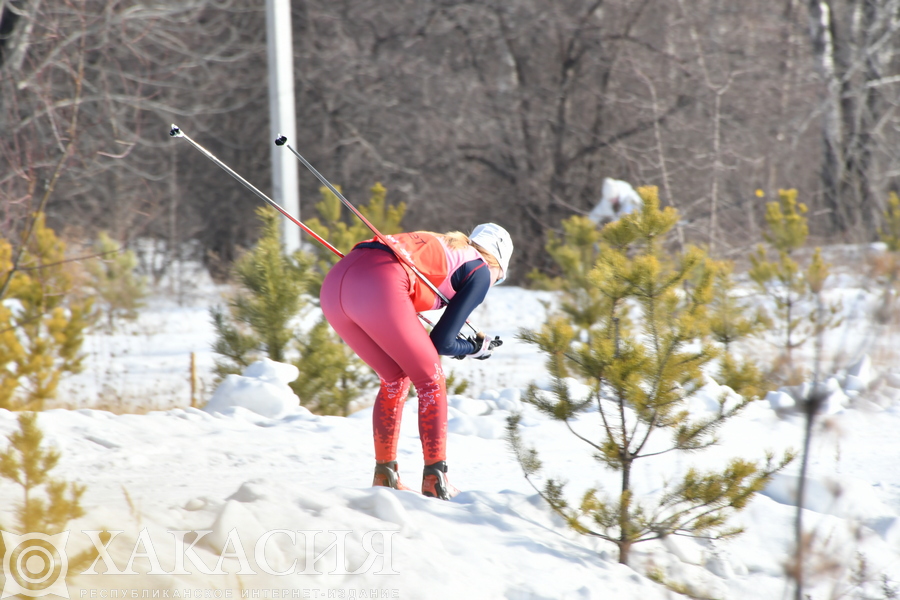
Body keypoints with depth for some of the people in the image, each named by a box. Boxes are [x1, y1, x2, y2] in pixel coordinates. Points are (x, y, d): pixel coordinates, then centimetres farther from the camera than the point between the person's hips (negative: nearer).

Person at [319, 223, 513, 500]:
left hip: (333, 284, 7)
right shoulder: (481, 271, 16)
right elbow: (441, 342, 11)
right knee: (431, 380, 12)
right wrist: (475, 348, 31)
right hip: (378, 288, -7)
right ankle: (435, 480, 7)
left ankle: (384, 475, 22)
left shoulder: (439, 246, 37)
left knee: (395, 378, 24)